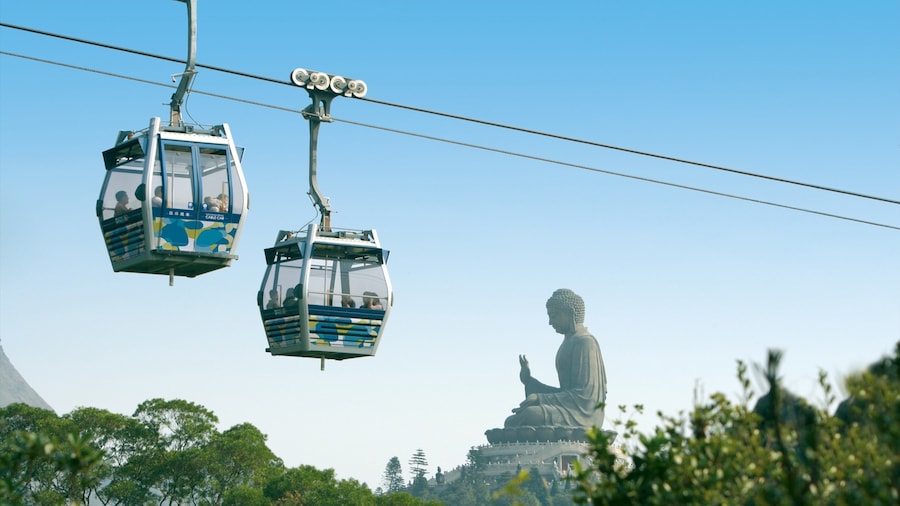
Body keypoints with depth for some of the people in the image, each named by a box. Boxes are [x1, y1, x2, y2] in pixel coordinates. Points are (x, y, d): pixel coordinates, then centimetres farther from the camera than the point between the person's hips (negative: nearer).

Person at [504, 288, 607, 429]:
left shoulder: (585, 343, -8)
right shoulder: (569, 343, 23)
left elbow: (585, 394, -17)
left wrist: (541, 398, -20)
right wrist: (529, 381, 12)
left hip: (582, 414, -10)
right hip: (567, 411, 10)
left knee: (531, 416, -30)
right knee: (511, 422, -2)